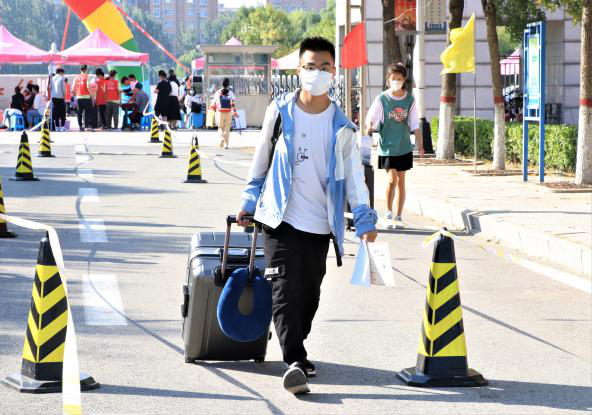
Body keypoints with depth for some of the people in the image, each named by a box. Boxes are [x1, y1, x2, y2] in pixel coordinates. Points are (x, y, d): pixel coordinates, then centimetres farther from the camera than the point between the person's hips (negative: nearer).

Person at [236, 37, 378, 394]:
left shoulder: (341, 124, 2)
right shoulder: (280, 110, 0)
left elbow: (354, 173, 3)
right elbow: (262, 159, 11)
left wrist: (365, 219, -4)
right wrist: (249, 201, 13)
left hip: (319, 223, 2)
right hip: (281, 218, -2)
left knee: (310, 293, 11)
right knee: (286, 290, -12)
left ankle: (296, 350, 31)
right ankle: (295, 362, -17)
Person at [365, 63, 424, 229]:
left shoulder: (409, 100, 3)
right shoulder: (381, 99, -4)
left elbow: (415, 125, 6)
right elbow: (371, 120, -6)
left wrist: (420, 145, 4)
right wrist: (368, 130, -26)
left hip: (404, 147, 3)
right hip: (387, 147, -3)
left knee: (401, 181, 7)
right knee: (392, 179, -14)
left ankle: (398, 217, 15)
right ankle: (388, 212, 3)